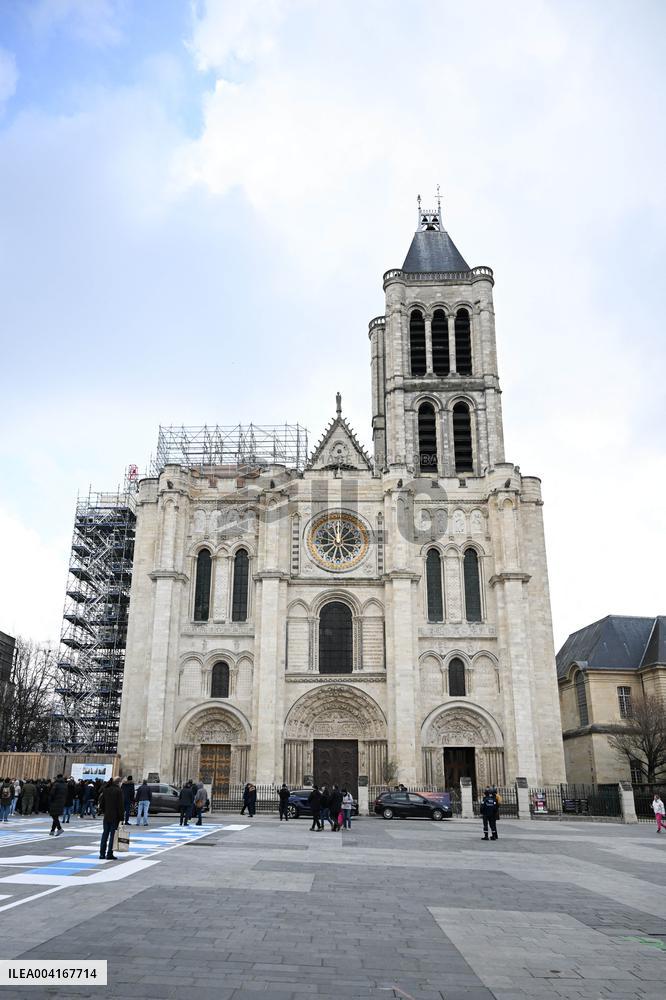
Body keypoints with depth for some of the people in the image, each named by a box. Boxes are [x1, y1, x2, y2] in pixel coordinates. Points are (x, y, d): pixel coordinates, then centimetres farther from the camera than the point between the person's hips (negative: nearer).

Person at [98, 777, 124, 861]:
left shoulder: (106, 790, 5)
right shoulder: (118, 791, -11)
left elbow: (101, 802, 10)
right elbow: (121, 805, -11)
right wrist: (121, 818, -8)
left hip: (106, 816, 5)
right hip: (115, 817, -5)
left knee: (104, 834, 11)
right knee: (112, 835, 0)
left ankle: (102, 854, 12)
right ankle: (109, 854, 0)